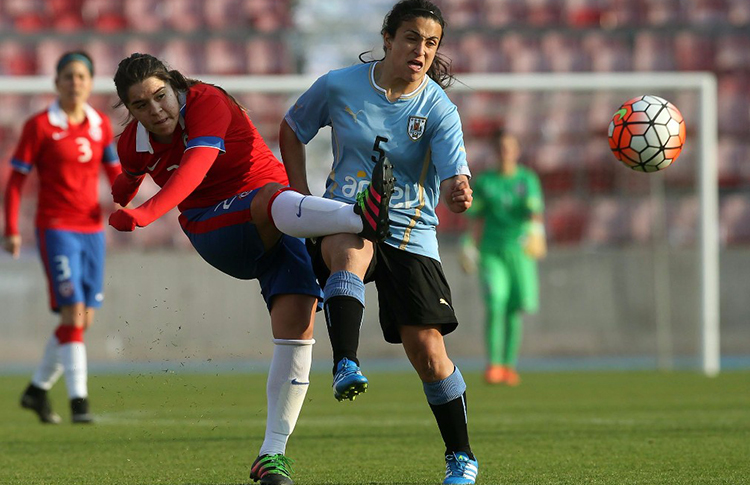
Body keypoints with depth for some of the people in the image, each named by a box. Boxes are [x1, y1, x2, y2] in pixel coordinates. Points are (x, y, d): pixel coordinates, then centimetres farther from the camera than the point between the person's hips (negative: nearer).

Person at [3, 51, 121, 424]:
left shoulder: (101, 124, 8)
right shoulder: (40, 126, -6)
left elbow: (114, 170, 16)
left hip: (91, 229, 6)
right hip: (56, 229, -6)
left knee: (85, 319, 6)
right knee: (73, 312, -16)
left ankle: (37, 390, 23)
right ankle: (78, 399, -16)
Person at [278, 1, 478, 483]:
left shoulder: (439, 109, -7)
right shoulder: (339, 86, -4)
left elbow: (453, 179, -20)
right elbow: (292, 131, 13)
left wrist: (459, 193, -44)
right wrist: (302, 199, 5)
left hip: (410, 234, 0)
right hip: (345, 222, 0)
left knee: (425, 347, -5)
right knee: (351, 248, -38)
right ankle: (346, 367, -51)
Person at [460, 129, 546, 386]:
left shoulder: (527, 179, 5)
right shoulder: (484, 181, 8)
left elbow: (536, 210, -8)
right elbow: (476, 218, 12)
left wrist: (537, 231, -26)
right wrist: (469, 246, 5)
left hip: (520, 250, 1)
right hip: (492, 251, -1)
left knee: (515, 309, 2)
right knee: (494, 305, -15)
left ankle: (509, 366, 12)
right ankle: (493, 364, -16)